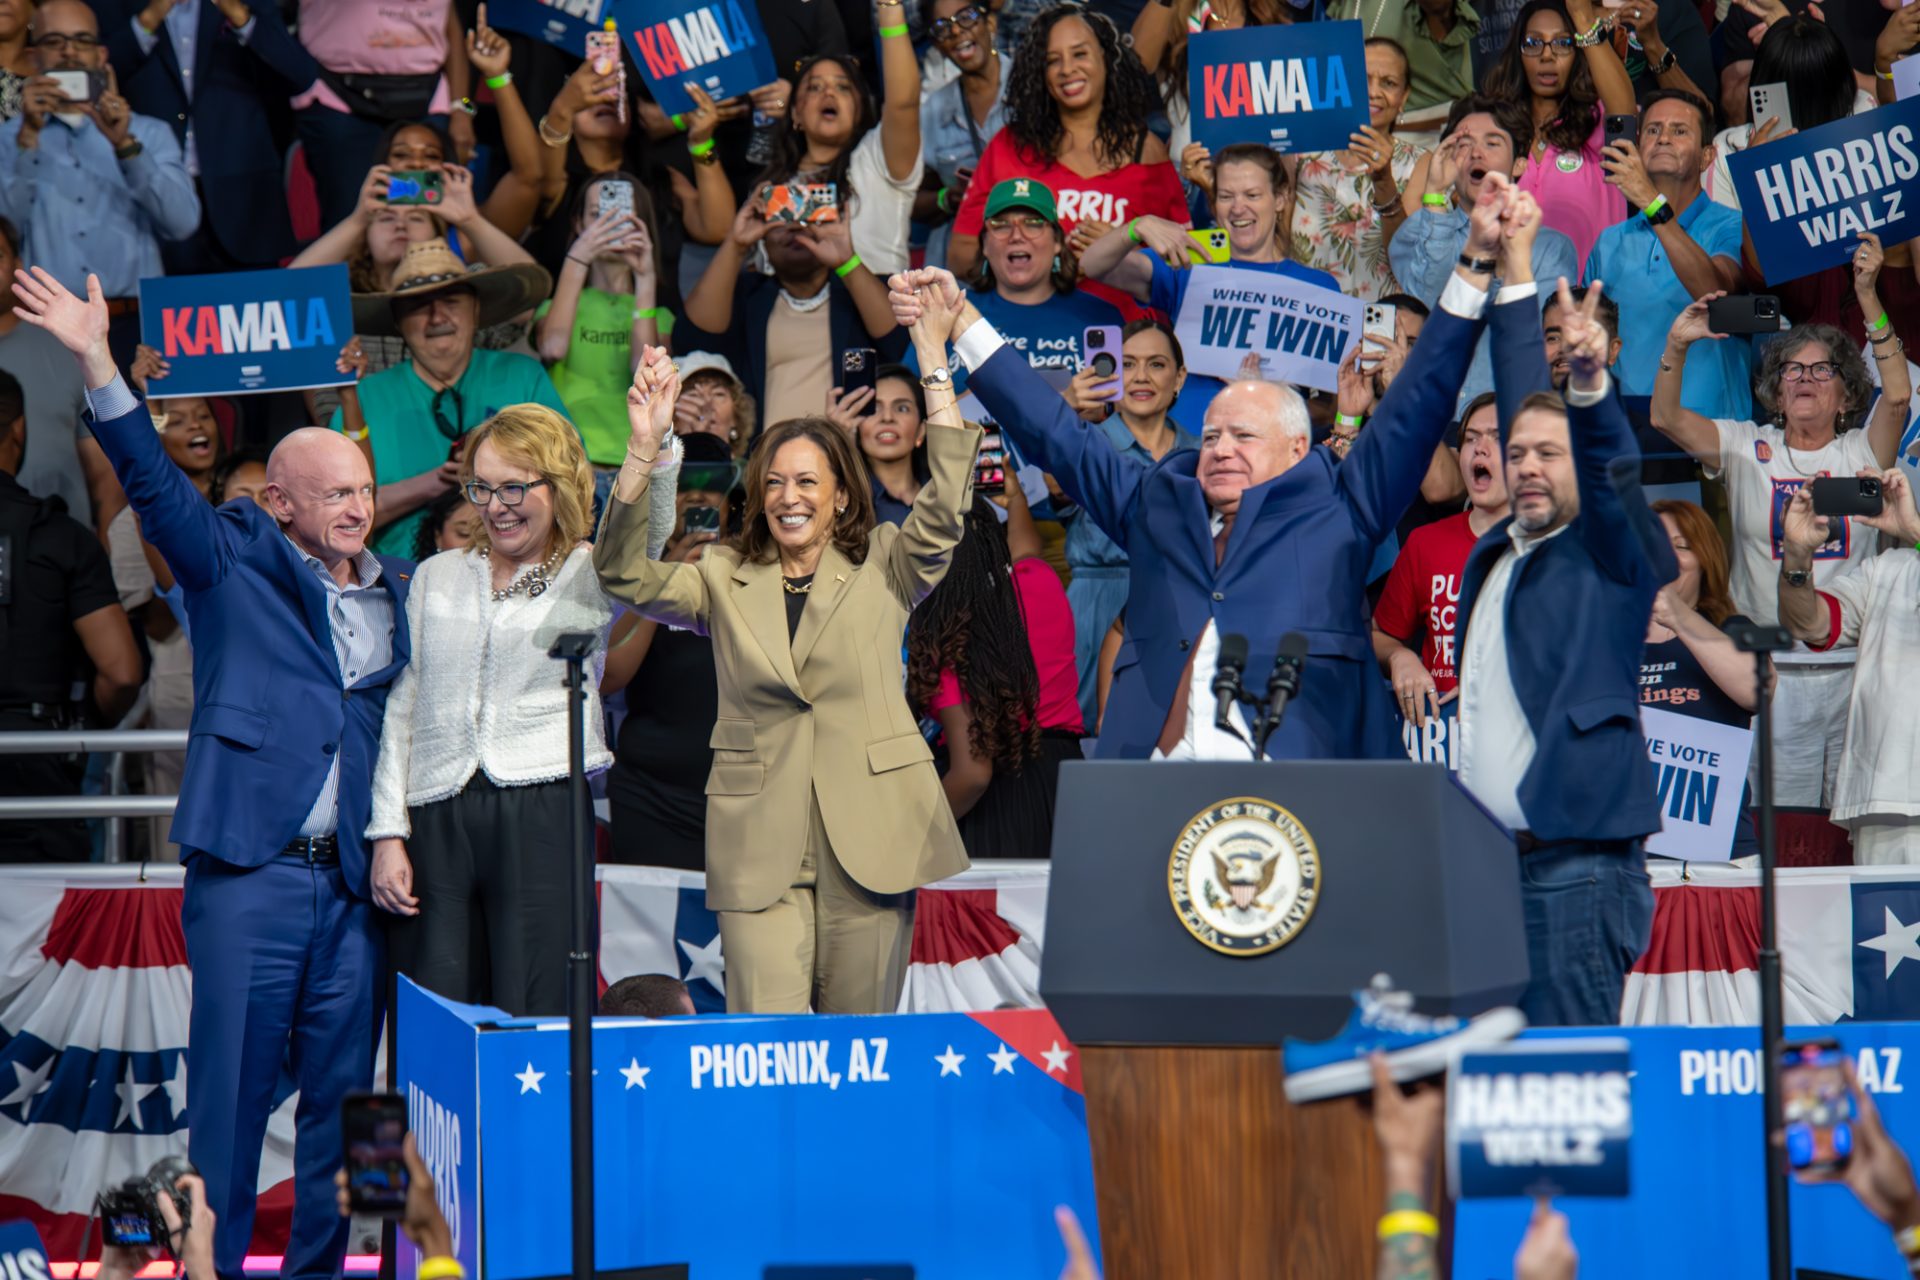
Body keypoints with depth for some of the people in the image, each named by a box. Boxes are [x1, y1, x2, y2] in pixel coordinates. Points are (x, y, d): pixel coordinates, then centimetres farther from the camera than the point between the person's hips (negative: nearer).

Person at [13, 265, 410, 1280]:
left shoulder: (399, 597, 15)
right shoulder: (238, 563, 4)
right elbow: (154, 481, -6)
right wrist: (95, 362, -19)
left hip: (351, 880, 4)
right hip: (249, 867, -4)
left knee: (341, 1092, 6)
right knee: (231, 1088, -3)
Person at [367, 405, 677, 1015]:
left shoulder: (591, 576, 8)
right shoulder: (436, 578, 18)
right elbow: (401, 707, 16)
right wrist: (387, 833, 7)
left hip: (542, 820, -3)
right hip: (435, 821, 3)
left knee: (533, 1022, -7)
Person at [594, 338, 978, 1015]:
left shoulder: (883, 570, 10)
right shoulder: (724, 580, 12)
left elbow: (943, 512, -7)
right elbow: (624, 575, -2)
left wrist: (935, 368, -14)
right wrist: (644, 451, -15)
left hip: (870, 831, 0)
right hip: (761, 844, 0)